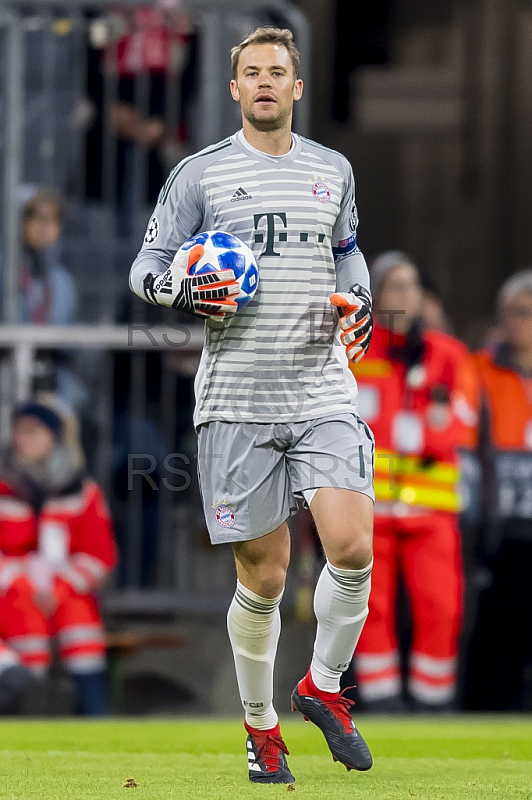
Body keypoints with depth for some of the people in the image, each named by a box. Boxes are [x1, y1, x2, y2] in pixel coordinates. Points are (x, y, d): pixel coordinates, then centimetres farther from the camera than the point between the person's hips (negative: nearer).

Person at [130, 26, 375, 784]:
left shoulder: (333, 170, 12)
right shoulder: (199, 174, 3)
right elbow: (147, 267, 7)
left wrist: (358, 300, 8)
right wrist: (181, 290, -15)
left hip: (322, 391, 2)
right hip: (236, 401, -2)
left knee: (352, 549, -15)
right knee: (263, 575, 0)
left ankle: (323, 686, 9)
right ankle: (261, 726, 19)